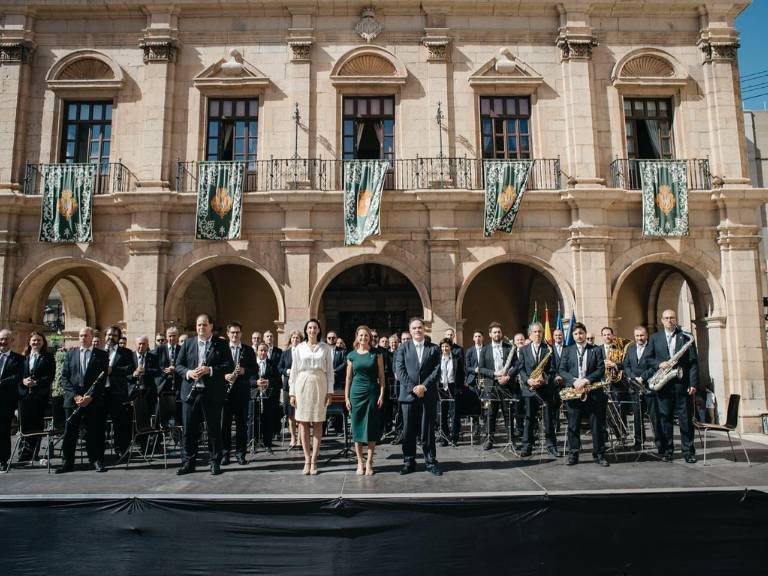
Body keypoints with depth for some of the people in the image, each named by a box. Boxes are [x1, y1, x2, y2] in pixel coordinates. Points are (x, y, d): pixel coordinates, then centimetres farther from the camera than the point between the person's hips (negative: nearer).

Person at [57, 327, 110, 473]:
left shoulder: (101, 355, 3)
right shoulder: (71, 353, 11)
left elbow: (102, 379, -3)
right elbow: (64, 377, 6)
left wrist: (90, 396, -12)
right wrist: (74, 395, -7)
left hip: (94, 400, -2)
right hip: (72, 399, 2)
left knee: (94, 432, 1)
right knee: (70, 432, 6)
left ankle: (97, 461, 11)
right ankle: (67, 462, 17)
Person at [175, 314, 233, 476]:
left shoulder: (221, 344, 3)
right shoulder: (188, 343, 11)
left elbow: (230, 366, -4)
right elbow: (178, 365, 9)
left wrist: (210, 370, -16)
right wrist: (188, 373, -11)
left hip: (212, 394, -2)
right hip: (191, 393, 2)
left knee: (214, 429, 4)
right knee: (189, 430, 6)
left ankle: (215, 463, 15)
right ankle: (188, 462, 19)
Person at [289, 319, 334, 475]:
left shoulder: (325, 348, 5)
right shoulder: (299, 348, 5)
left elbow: (330, 371, 5)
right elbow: (294, 371, 5)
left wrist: (330, 391, -2)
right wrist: (292, 392, 1)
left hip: (319, 386, 0)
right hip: (302, 385, 1)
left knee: (317, 423, 1)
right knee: (303, 423, 1)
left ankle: (314, 461, 6)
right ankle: (307, 460, 9)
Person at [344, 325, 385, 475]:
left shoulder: (376, 354, 2)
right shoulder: (352, 355, 6)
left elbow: (381, 376, 2)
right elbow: (348, 378, 10)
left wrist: (382, 394, -6)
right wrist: (346, 397, 5)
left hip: (373, 393, -1)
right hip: (356, 393, 1)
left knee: (371, 428, 0)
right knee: (357, 427, 3)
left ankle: (369, 462, 8)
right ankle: (359, 462, 11)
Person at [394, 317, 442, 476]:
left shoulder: (434, 349, 9)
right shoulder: (403, 348, 8)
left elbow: (437, 371, 0)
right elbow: (400, 370, -1)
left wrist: (424, 386, -12)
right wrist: (413, 388, -12)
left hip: (428, 395, 0)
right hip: (408, 394, 0)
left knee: (428, 430, 4)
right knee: (408, 430, 4)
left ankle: (431, 462, 14)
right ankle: (409, 462, 14)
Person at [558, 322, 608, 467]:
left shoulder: (596, 350, 8)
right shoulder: (567, 351, 11)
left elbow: (601, 369, -1)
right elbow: (562, 370, 4)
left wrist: (587, 380, -15)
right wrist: (574, 381, -13)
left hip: (593, 391, -1)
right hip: (573, 390, 1)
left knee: (597, 424, 3)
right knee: (573, 425, 2)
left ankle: (599, 454, 12)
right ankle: (573, 454, 9)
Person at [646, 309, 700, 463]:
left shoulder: (687, 337, 4)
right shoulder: (655, 338, 10)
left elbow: (693, 362, -1)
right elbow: (649, 358, 10)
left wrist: (693, 384, -8)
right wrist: (659, 364, -11)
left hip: (682, 383, -1)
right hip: (663, 384, 2)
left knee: (686, 418, 2)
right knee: (664, 418, 5)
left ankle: (688, 452, 10)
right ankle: (667, 451, 13)